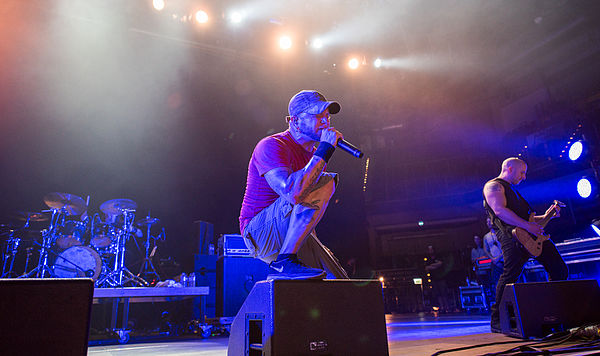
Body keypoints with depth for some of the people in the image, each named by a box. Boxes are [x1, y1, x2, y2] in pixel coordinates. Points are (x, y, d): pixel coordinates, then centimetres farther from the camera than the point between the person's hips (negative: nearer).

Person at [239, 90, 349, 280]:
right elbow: (291, 192, -34)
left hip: (292, 239, 7)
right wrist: (325, 150, -27)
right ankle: (283, 264, -24)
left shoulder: (313, 153, 12)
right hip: (261, 232, -7)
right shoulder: (272, 146, -14)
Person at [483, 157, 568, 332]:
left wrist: (544, 217, 22)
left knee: (559, 270, 10)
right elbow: (500, 210, -19)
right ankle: (497, 320, -7)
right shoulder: (493, 186, -2)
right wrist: (527, 225, -21)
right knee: (510, 275, -16)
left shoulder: (511, 189, 31)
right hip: (513, 237, -10)